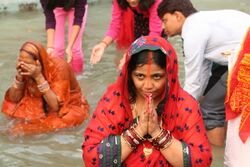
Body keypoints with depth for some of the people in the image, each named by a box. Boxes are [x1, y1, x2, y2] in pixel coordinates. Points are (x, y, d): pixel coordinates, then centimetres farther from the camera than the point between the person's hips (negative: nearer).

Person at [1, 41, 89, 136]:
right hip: (44, 107, 5)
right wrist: (19, 75, -25)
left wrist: (38, 76, -37)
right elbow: (13, 99, -10)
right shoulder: (27, 68, -14)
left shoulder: (59, 67, -28)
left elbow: (55, 105, -33)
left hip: (70, 107, -5)